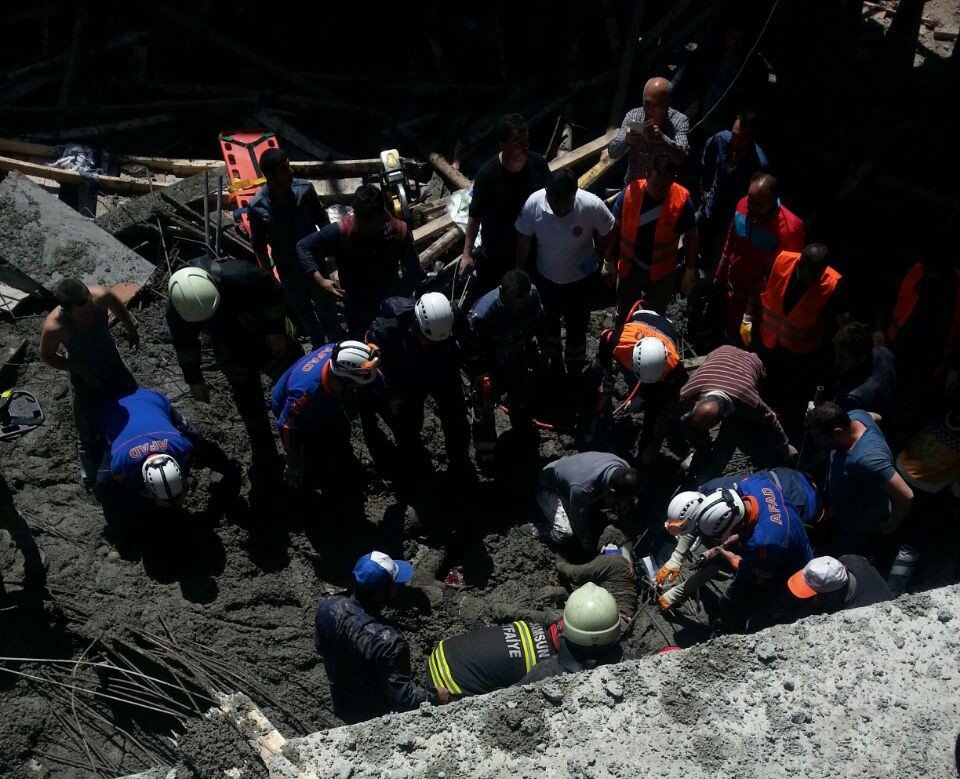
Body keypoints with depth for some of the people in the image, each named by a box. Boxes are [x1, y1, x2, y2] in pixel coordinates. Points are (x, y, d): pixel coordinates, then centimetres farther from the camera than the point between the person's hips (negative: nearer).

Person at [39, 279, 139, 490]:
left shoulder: (100, 295, -34)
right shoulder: (54, 327, -38)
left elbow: (118, 306, -6)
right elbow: (47, 356, -15)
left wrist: (131, 329, 10)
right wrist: (79, 369, -24)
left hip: (114, 364, 3)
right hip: (84, 378, -3)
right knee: (89, 433, 14)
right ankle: (92, 477, 43)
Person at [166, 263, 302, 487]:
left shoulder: (236, 276, -40)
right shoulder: (176, 313, -28)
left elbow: (272, 290, -21)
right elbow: (185, 347, -7)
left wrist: (276, 330, -17)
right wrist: (194, 380, 1)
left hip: (267, 339, -2)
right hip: (233, 356, 2)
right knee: (252, 411, 9)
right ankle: (264, 463, 30)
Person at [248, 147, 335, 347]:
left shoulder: (305, 189, -18)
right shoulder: (257, 207, -22)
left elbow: (322, 220, -3)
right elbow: (258, 244, -9)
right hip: (288, 269, -1)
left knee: (326, 306, 18)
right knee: (303, 309, 21)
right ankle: (319, 345, 45)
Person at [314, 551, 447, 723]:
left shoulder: (327, 607, -21)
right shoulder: (388, 641, -42)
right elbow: (402, 698, -31)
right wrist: (434, 696, -14)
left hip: (343, 705, 5)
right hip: (378, 718, -5)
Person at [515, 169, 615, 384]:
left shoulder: (592, 205, -31)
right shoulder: (533, 203, -27)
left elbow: (606, 233, -9)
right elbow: (524, 241, -9)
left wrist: (596, 258, -6)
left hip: (581, 279, -1)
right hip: (546, 278, 2)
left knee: (576, 329, 17)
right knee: (547, 325, 23)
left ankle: (574, 372, 44)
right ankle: (554, 363, 52)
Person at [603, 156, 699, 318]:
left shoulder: (682, 201, -22)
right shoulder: (629, 193, -20)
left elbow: (691, 238, -8)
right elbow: (615, 229, -7)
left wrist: (690, 270, -10)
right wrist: (609, 261, -3)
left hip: (662, 272, 0)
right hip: (630, 267, 1)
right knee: (624, 315, 20)